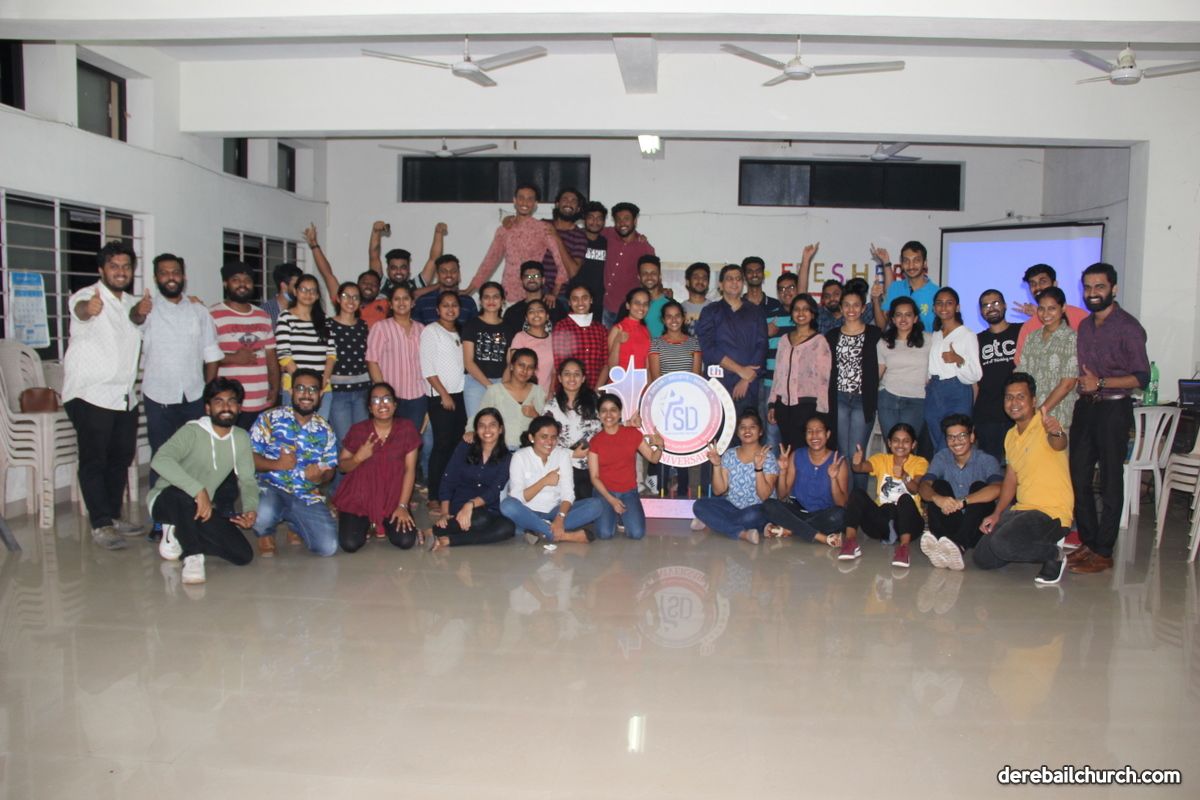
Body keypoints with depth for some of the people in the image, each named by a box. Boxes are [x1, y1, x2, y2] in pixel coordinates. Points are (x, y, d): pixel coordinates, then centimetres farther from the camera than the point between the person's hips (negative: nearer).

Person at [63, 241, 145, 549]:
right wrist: (89, 308, -60)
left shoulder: (133, 303, 13)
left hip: (124, 396, 8)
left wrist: (144, 312, -5)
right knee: (94, 460, -5)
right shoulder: (88, 296, -11)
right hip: (90, 395, -8)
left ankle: (113, 517, 23)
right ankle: (100, 525, -3)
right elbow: (79, 308, -32)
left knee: (121, 458, 12)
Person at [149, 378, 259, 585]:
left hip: (201, 508, 6)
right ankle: (192, 555, -22)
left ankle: (179, 534, 7)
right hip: (165, 500, -6)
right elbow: (160, 460, -35)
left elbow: (247, 480, 3)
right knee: (184, 495, -42)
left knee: (243, 555, -11)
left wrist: (251, 510, -18)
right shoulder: (192, 431, -18)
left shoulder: (241, 438, 0)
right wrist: (198, 490, -44)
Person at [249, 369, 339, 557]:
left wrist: (320, 477, -13)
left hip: (307, 497, 3)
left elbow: (329, 470, 11)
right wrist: (276, 464, -24)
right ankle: (265, 534, 4)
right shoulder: (270, 418, -2)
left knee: (328, 547, -14)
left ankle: (295, 526, 22)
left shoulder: (324, 430, 9)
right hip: (270, 489, -3)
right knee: (262, 515, -39)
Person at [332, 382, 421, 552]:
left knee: (406, 541, -18)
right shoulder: (358, 430, -6)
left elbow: (409, 469, -4)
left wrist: (402, 506, -10)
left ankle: (384, 524, 16)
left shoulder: (406, 429, -6)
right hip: (359, 498, 0)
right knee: (350, 544, -19)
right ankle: (365, 524, 17)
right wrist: (358, 457, -19)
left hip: (392, 499, 0)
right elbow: (341, 466, 3)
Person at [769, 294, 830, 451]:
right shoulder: (784, 339, 13)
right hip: (784, 404, 5)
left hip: (807, 405, -5)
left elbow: (823, 378, -5)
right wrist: (772, 404, 14)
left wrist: (820, 413, -8)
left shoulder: (819, 341, -3)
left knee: (801, 450, -7)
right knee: (786, 450, 5)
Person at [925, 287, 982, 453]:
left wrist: (959, 360, -24)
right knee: (937, 447, 8)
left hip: (957, 394, -6)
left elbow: (976, 374, -8)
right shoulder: (935, 335, 15)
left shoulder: (968, 335, -2)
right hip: (934, 394, 6)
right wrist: (929, 385, 5)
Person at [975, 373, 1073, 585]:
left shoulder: (1044, 427, -13)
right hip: (1021, 510, 8)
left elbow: (1059, 444, -38)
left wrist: (1056, 433, -63)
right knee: (982, 558, 2)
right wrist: (997, 514, 6)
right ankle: (1037, 546, 21)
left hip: (1052, 512, -8)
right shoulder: (1010, 435, 12)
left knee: (1002, 544, -32)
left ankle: (1053, 556, -4)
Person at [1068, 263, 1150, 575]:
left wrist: (1101, 382, -21)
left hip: (1113, 409, -7)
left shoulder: (1128, 327, -9)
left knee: (1110, 482, -1)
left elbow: (1142, 378, -13)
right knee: (1078, 476, 8)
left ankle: (1103, 552, 4)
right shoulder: (1084, 326, 14)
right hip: (1085, 408, 7)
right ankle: (1088, 541, 21)